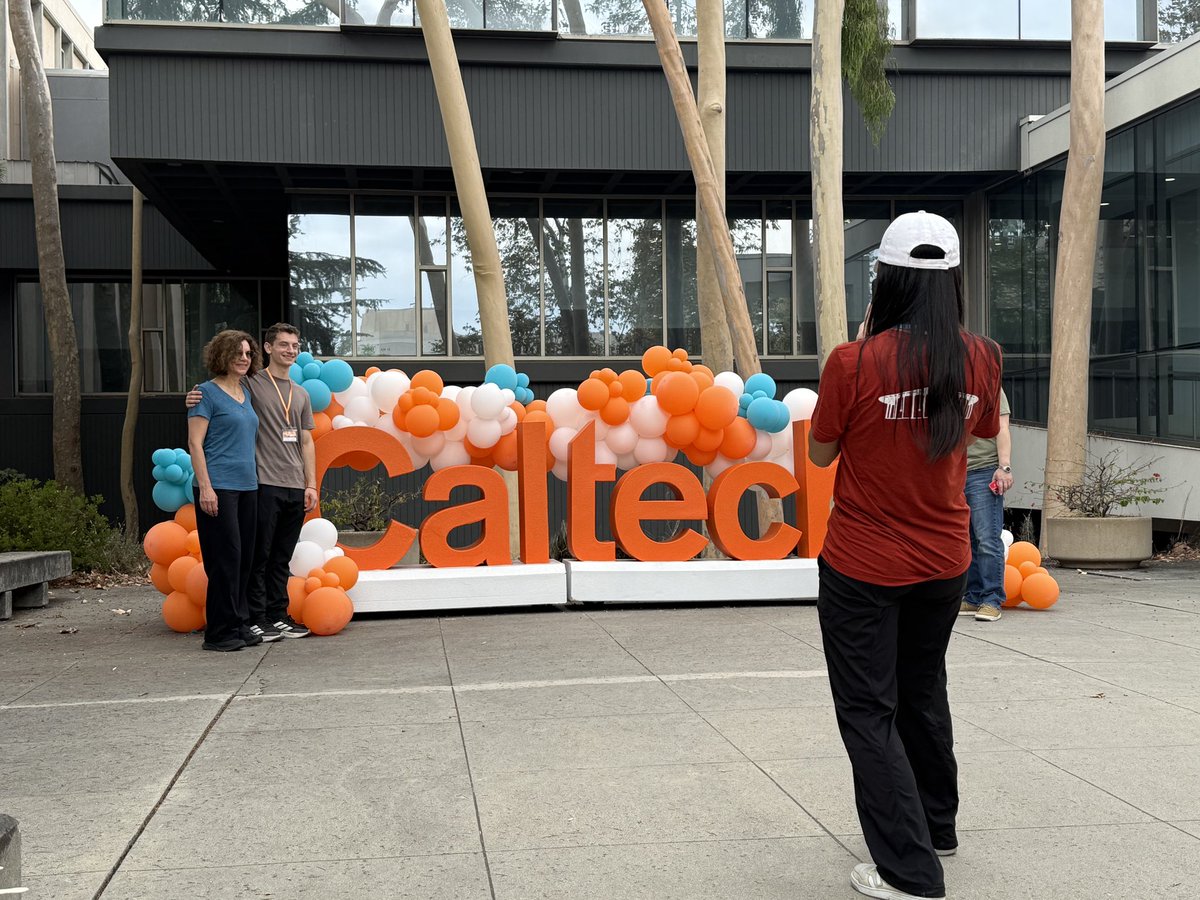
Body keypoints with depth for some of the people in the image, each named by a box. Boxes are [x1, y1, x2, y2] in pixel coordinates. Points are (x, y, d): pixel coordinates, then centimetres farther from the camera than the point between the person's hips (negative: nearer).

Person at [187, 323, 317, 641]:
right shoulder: (251, 383, 0)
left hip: (295, 487, 6)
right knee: (259, 555, -2)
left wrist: (311, 485, 11)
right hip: (264, 484, -6)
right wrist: (195, 400, -25)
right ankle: (256, 620, 5)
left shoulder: (301, 394, 17)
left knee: (281, 558, 11)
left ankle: (278, 616, 18)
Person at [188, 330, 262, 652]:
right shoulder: (207, 393, -4)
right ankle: (220, 632, 1)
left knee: (244, 559, 9)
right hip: (218, 487, -7)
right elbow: (195, 443, -9)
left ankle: (240, 627, 17)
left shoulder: (246, 394, 17)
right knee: (226, 557, -7)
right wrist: (205, 487, -17)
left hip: (247, 486, 7)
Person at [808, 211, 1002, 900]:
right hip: (945, 560, 5)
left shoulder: (854, 363, -20)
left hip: (863, 566, -5)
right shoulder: (982, 359, -8)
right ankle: (937, 824, 42)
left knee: (870, 714, 7)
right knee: (923, 691, 25)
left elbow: (821, 453, -5)